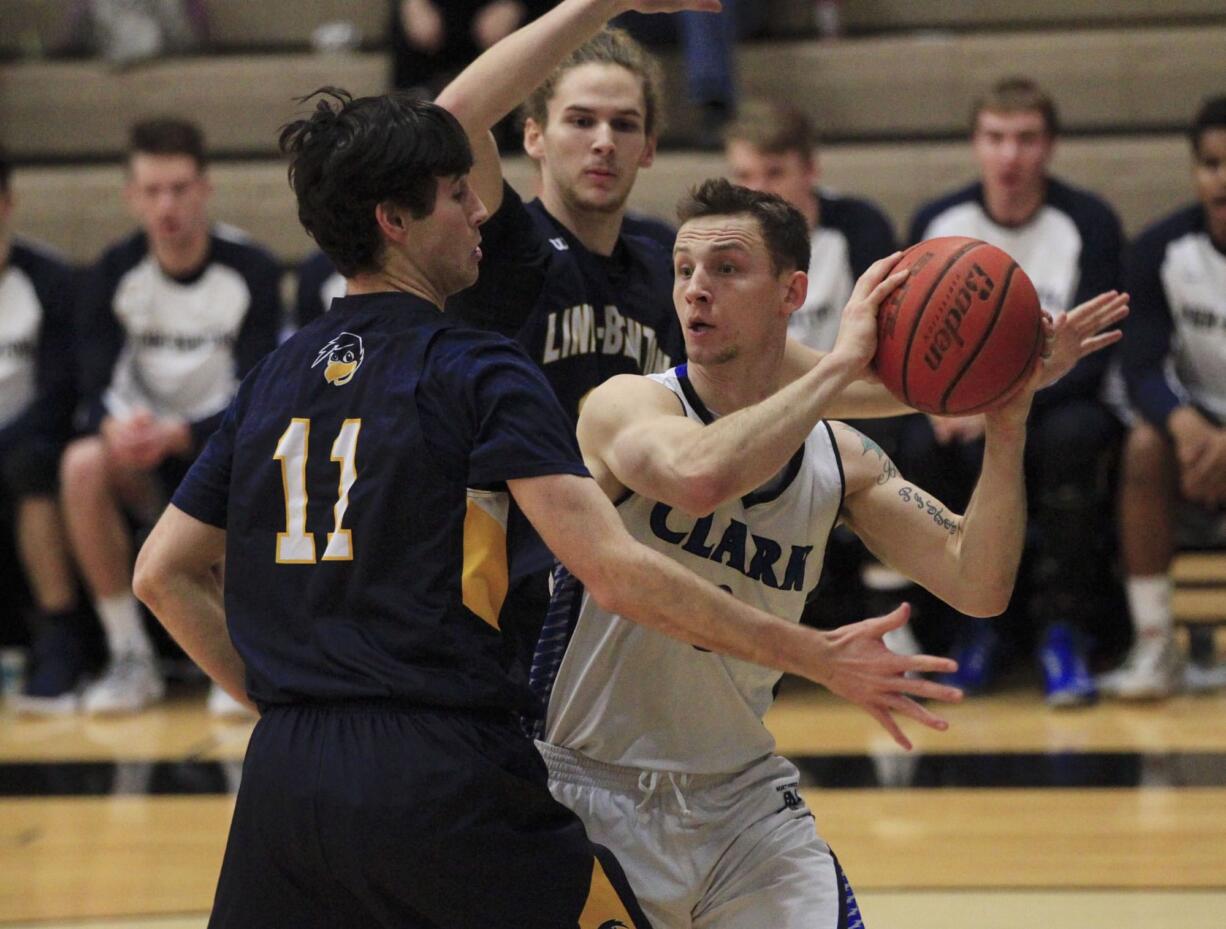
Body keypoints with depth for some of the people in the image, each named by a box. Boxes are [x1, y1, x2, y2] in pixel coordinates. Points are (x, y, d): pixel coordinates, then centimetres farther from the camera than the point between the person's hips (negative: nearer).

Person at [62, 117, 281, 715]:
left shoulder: (251, 270, -9)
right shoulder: (114, 274, -2)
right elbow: (97, 390, -7)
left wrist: (176, 436, -33)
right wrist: (117, 427, -32)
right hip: (144, 451, 2)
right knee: (83, 464, -31)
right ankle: (130, 658, -21)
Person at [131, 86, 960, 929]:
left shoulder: (272, 381, 13)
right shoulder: (476, 373, -5)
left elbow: (162, 575, 16)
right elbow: (614, 569, -14)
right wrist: (814, 656, -10)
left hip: (283, 778, 6)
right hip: (440, 779, -6)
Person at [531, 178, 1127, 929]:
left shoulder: (838, 459, 2)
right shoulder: (626, 405, -14)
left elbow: (978, 586, -3)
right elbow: (699, 475, -38)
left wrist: (1008, 418, -12)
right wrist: (841, 364, -30)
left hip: (741, 792, 5)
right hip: (591, 785, -5)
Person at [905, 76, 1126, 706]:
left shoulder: (1088, 224, -8)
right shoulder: (937, 224, 2)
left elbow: (1088, 358, -14)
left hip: (1058, 407, -2)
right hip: (967, 420, 2)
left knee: (1071, 434, -36)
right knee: (917, 447, -30)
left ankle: (1065, 630, -24)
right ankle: (976, 625, -12)